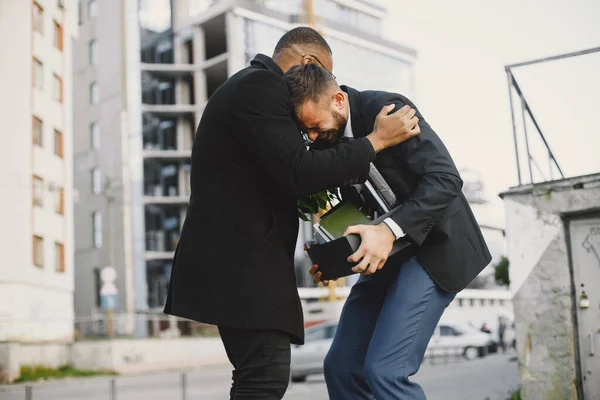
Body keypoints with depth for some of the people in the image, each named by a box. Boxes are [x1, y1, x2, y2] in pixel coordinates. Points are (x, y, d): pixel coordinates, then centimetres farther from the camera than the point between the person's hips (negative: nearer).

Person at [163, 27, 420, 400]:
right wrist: (376, 141, -13)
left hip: (238, 257, 11)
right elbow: (297, 171, -21)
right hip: (239, 260, -11)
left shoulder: (255, 85, 21)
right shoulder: (260, 85, -12)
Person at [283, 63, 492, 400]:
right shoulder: (326, 140, 2)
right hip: (385, 253, 8)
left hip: (433, 245, -8)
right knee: (342, 367, 5)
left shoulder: (386, 108, -20)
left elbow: (446, 179, -25)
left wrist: (390, 230, -36)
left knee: (385, 370, -18)